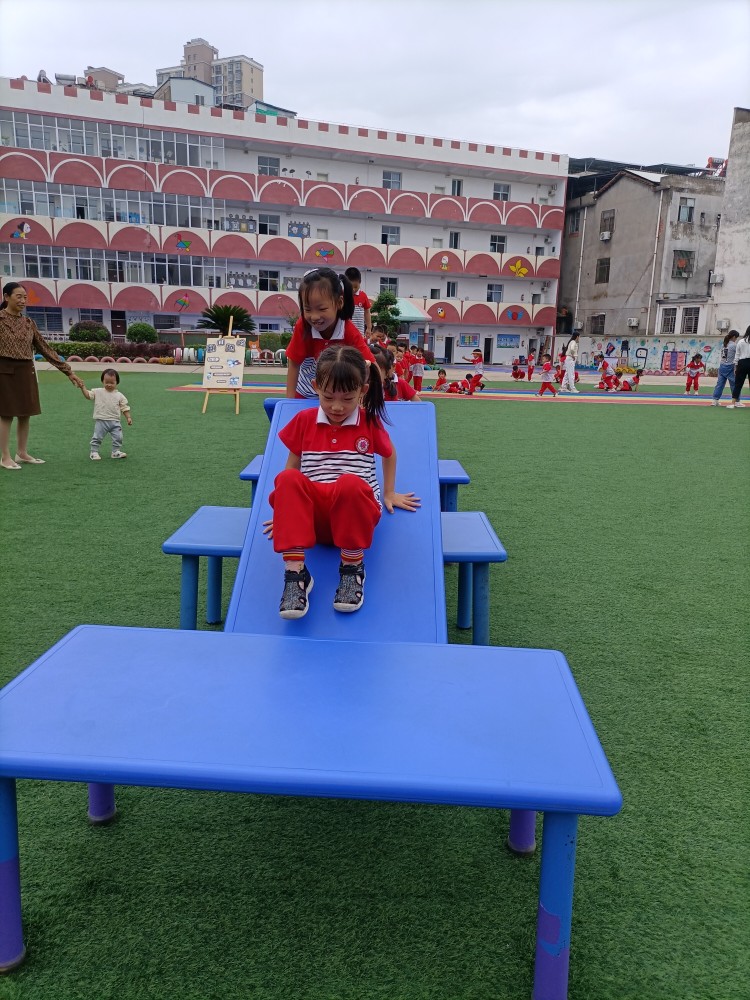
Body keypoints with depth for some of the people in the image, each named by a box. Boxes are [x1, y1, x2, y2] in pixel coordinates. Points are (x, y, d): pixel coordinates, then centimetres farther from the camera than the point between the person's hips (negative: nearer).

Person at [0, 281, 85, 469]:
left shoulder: (28, 323, 10)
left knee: (25, 414, 9)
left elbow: (45, 349, 11)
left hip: (26, 372, 5)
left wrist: (68, 371, 9)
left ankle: (22, 453, 21)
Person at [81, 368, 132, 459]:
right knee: (97, 437, 2)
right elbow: (88, 395, -2)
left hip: (115, 421, 1)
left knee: (118, 437, 2)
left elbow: (125, 408, 5)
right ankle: (94, 452, 14)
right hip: (101, 421, -1)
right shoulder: (98, 392, 1)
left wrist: (128, 417, -3)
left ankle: (116, 452, 16)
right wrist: (82, 387, -14)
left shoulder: (119, 395, 3)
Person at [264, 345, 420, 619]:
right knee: (286, 479, -33)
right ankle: (295, 570, -34)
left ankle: (353, 566, -21)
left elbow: (389, 454, 25)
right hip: (313, 515, 2)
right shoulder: (304, 420, 9)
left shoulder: (371, 423, 6)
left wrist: (389, 494, 25)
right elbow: (293, 466, 16)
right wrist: (288, 509, 12)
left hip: (356, 512, -1)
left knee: (350, 483, -39)